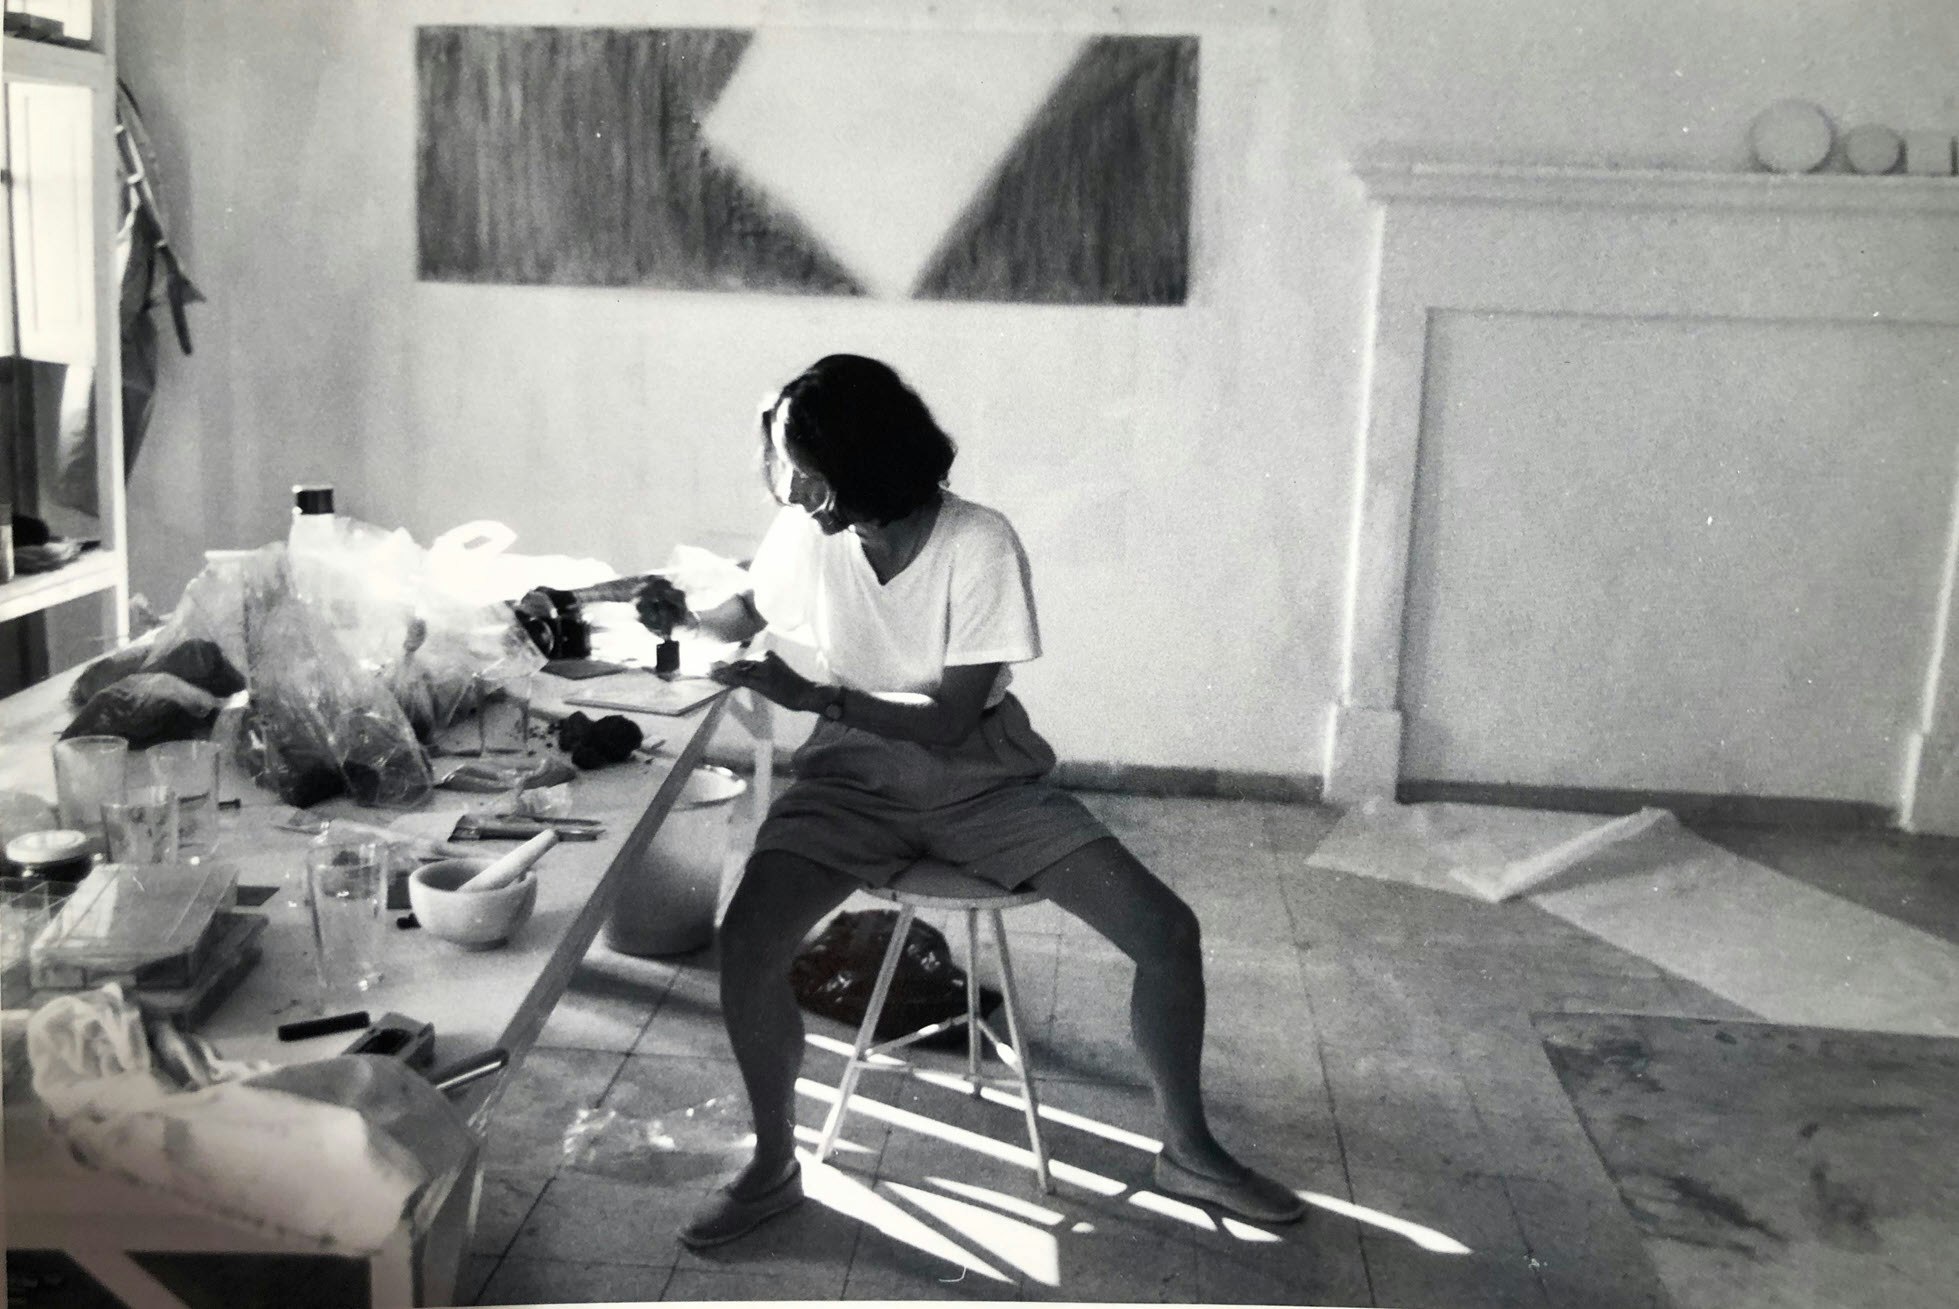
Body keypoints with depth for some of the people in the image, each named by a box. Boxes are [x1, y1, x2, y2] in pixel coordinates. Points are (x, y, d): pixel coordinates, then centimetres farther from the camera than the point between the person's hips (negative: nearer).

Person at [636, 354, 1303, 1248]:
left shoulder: (979, 543, -22)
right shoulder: (804, 535, -11)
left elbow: (950, 721, -21)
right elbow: (748, 615, 13)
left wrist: (810, 695, -24)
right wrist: (684, 617, -8)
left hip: (979, 779, -1)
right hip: (857, 778, 2)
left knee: (1166, 929, -14)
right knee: (746, 941, -25)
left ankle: (1187, 1151, 10)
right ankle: (774, 1165, 0)